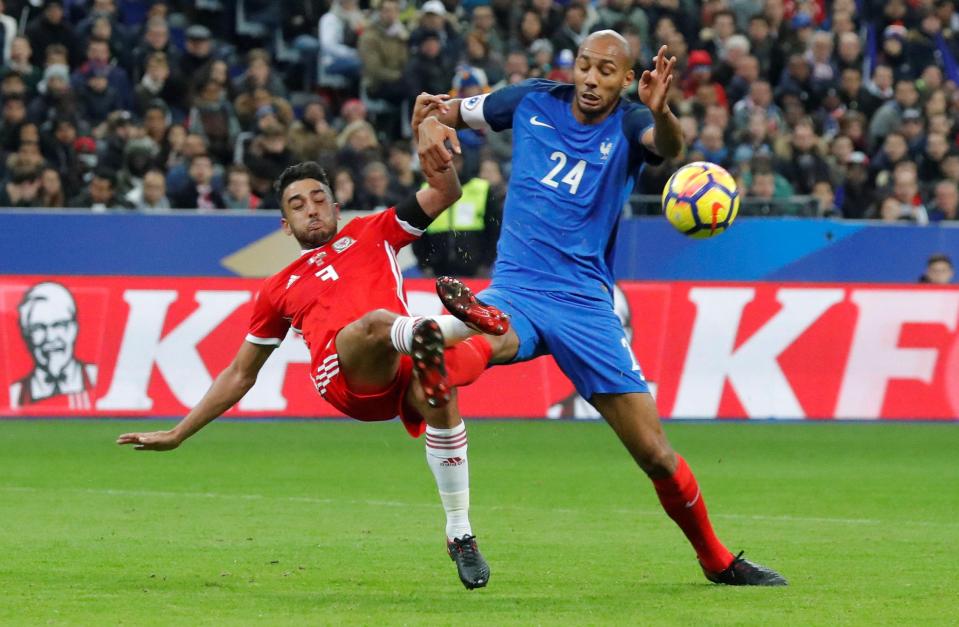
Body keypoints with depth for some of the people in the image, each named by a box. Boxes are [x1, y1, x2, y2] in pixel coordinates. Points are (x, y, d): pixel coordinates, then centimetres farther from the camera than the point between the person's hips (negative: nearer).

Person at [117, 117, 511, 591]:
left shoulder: (371, 233, 33)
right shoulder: (280, 289, 35)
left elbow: (444, 194, 26)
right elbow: (240, 374, 42)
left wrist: (434, 146, 7)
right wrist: (177, 435, 41)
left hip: (399, 371, 0)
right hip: (341, 373, 0)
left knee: (437, 395, -36)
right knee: (378, 321, -35)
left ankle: (460, 536, -24)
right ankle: (454, 324, -69)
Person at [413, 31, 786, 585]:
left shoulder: (629, 125, -3)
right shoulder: (533, 102, 6)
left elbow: (670, 145, -27)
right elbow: (454, 113, 22)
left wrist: (661, 112, -50)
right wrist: (432, 123, -2)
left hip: (586, 303, -2)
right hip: (516, 289, 2)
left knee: (654, 451, 0)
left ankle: (717, 559, 18)